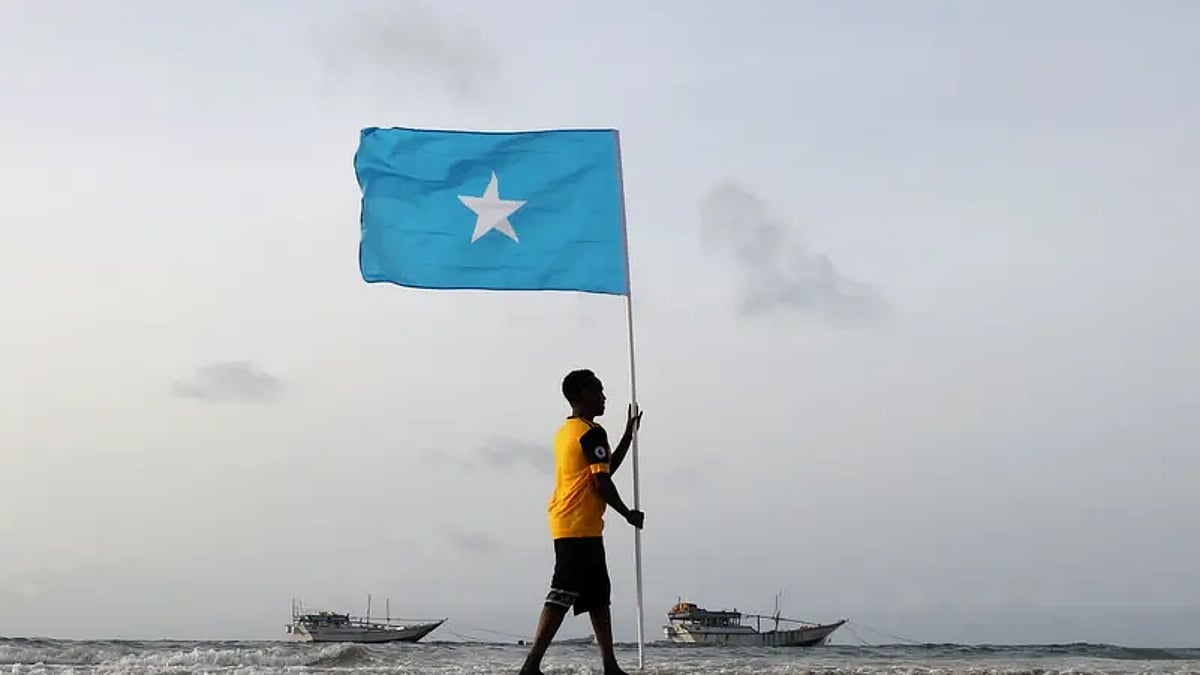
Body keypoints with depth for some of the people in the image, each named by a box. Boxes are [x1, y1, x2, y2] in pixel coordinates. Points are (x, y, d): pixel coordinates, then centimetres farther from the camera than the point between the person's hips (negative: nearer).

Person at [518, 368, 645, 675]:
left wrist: (628, 436, 27)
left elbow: (605, 469, 25)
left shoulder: (565, 431, 18)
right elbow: (602, 483, -15)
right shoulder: (592, 432, -11)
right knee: (563, 594, -12)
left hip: (566, 525, 10)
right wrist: (628, 514, -2)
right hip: (581, 526, -10)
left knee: (598, 595, 14)